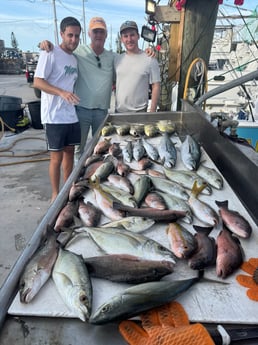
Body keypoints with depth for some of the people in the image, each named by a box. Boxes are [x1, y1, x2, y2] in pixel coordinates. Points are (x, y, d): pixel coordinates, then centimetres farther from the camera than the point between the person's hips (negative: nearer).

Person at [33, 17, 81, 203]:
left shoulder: (74, 58, 14)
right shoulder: (50, 53, -8)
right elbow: (37, 82, -14)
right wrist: (61, 93, -26)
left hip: (71, 115, 7)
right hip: (54, 116, -7)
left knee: (70, 153, 13)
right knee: (57, 157, 0)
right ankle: (55, 194, 16)